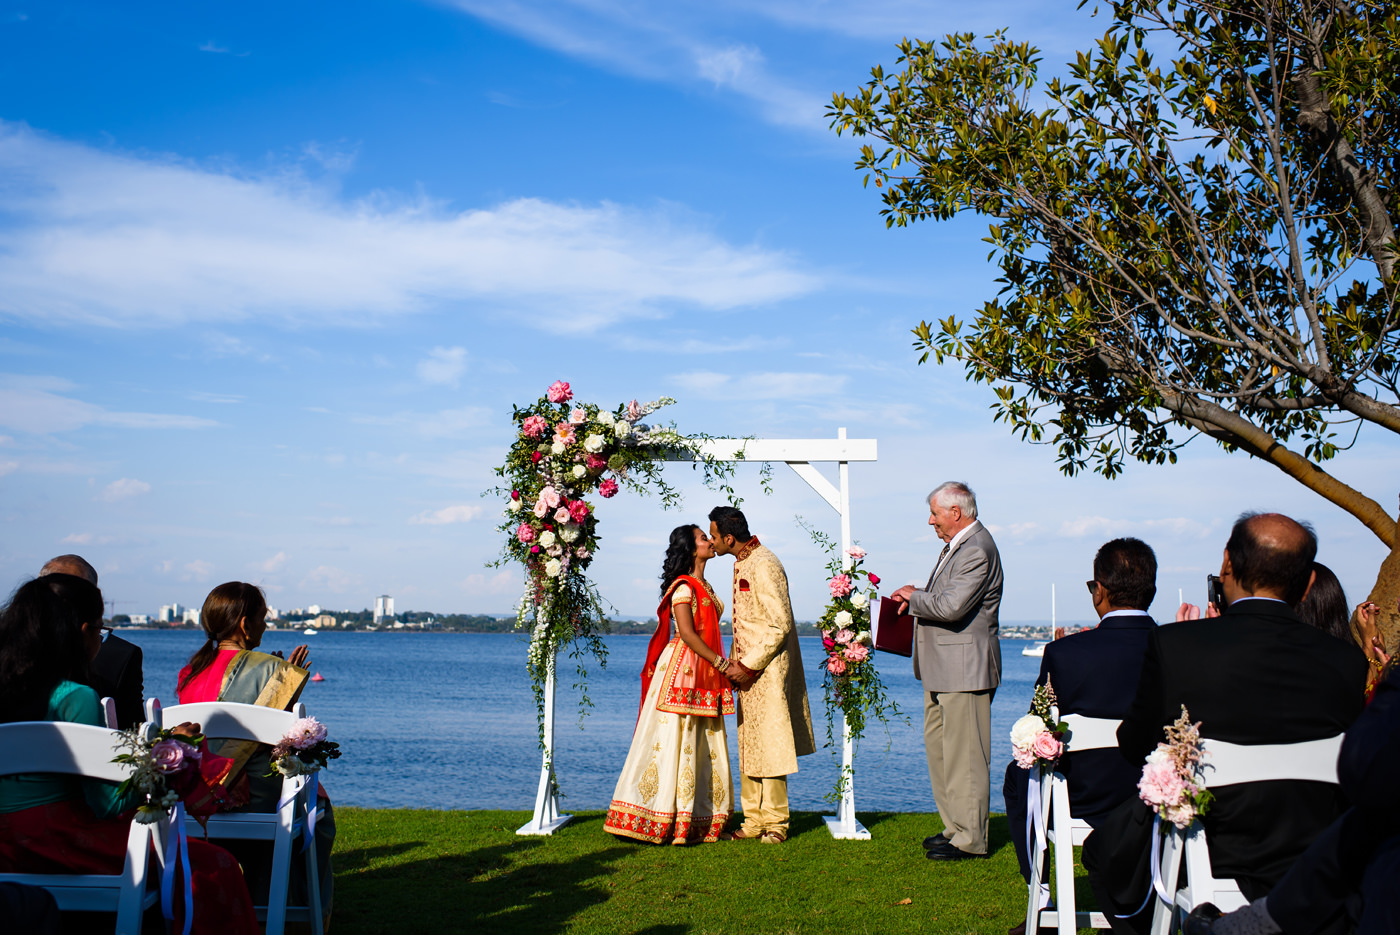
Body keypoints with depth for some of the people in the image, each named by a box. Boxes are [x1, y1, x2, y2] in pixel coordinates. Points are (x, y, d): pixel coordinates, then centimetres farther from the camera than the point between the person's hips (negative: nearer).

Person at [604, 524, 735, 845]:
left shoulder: (705, 586, 18)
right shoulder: (683, 586, -10)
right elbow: (687, 633, -17)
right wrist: (722, 663, -17)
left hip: (704, 674, 9)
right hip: (682, 668, -9)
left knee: (703, 745, 8)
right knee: (674, 741, -7)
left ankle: (701, 822, 12)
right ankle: (665, 824, -4)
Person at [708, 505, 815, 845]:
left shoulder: (763, 565, -18)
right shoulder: (741, 563, 13)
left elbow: (780, 625, -20)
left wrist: (748, 665, -17)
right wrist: (734, 661, 11)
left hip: (767, 669, -10)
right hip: (748, 668, 10)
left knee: (768, 744, -2)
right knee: (748, 746, 12)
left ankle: (775, 823, 7)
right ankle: (754, 821, 19)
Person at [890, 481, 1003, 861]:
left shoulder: (977, 550, -19)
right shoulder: (956, 545, 14)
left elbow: (951, 606, -27)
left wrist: (915, 597, -11)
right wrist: (917, 598, 6)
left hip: (964, 669, -11)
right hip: (943, 670, 11)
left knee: (964, 755, -4)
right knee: (937, 745, 16)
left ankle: (970, 840, 4)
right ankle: (955, 827, 26)